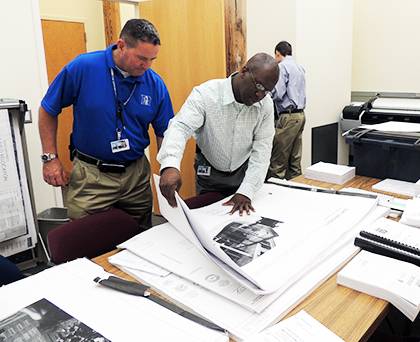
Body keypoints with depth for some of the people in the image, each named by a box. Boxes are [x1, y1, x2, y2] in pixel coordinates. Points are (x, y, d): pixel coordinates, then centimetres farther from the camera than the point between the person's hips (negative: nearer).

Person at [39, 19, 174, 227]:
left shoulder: (155, 84, -6)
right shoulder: (82, 67, -12)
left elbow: (164, 134, 1)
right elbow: (47, 111, 0)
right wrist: (50, 158, -2)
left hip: (137, 173, 3)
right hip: (91, 174, -2)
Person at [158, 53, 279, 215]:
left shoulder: (266, 104, -13)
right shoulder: (205, 94, -24)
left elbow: (262, 150, -15)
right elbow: (180, 127, -35)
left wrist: (246, 191, -25)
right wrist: (170, 166, -54)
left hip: (244, 171, 3)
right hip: (209, 173, -2)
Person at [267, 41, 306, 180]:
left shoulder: (282, 66, -8)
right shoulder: (299, 67, 18)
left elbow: (278, 94, -16)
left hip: (288, 116, -9)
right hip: (300, 114, 9)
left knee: (278, 160, -6)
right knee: (295, 157, 12)